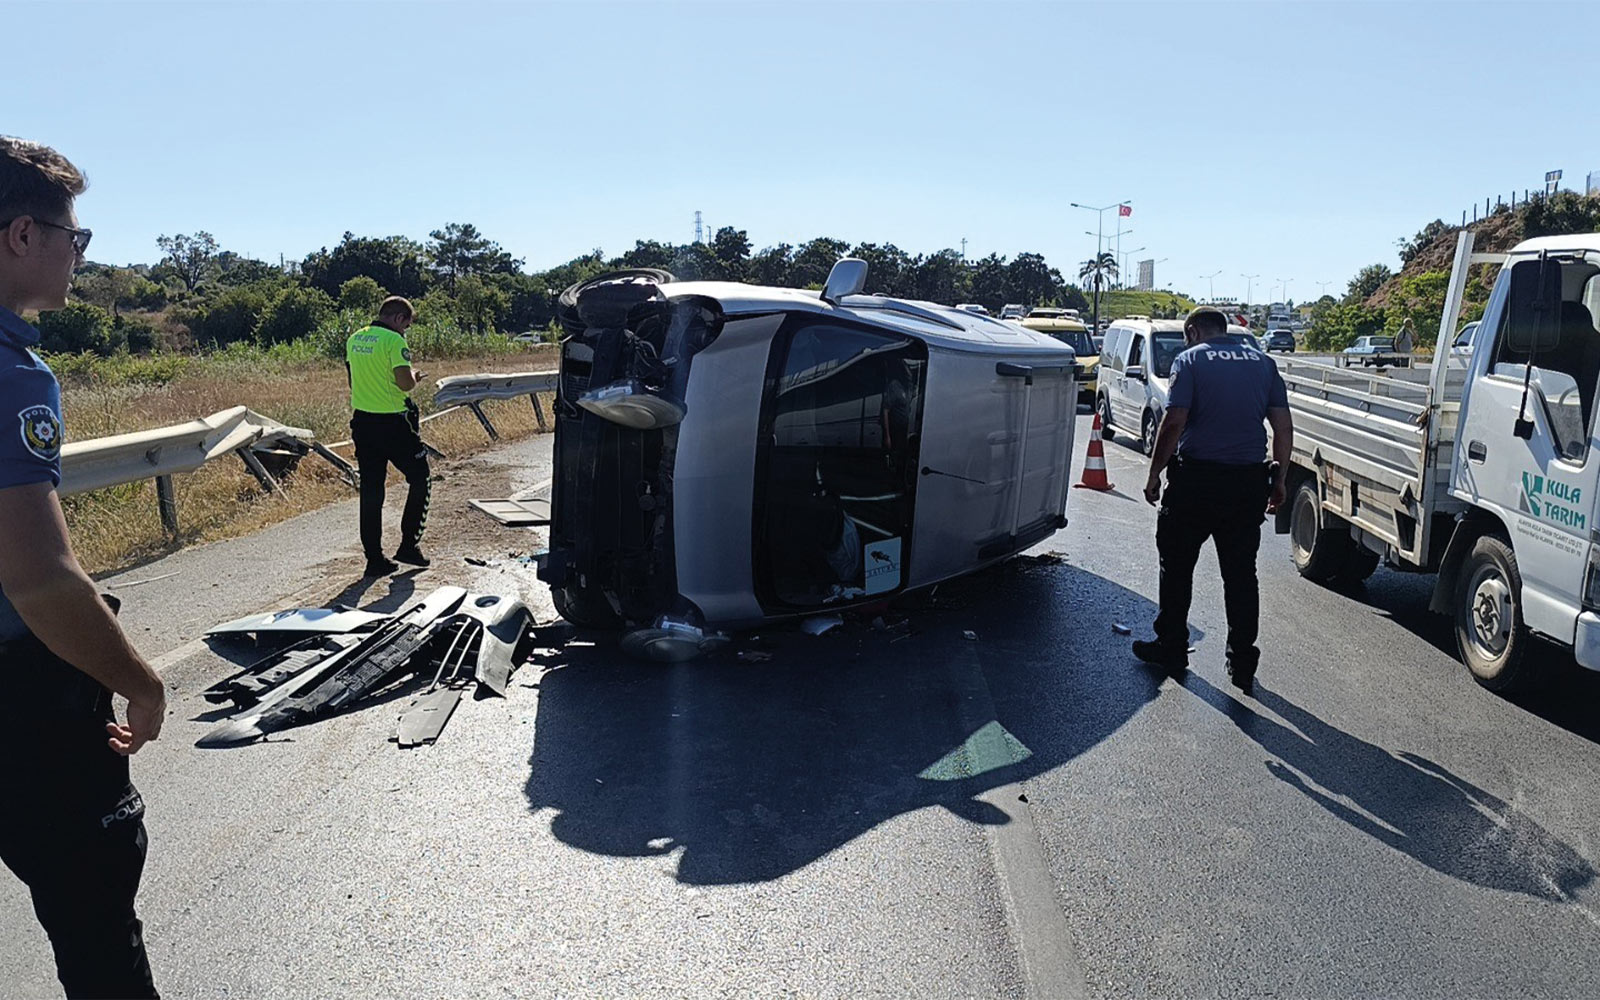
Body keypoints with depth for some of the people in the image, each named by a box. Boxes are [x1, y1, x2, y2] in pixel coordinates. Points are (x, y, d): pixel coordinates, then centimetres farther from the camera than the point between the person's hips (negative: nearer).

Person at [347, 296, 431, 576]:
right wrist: (414, 377, 1)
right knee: (419, 479, 11)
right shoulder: (394, 341, -13)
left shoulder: (354, 339, 11)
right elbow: (404, 383, -21)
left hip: (362, 421, 7)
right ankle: (408, 545, 11)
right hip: (392, 423, -7)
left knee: (370, 490, 9)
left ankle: (374, 558, 14)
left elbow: (357, 379, 18)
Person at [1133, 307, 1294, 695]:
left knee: (1177, 566, 10)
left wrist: (1154, 474, -6)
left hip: (1197, 478, -4)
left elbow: (1174, 422, -13)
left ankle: (1172, 648, 19)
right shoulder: (1262, 362, 12)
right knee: (1241, 575, 9)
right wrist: (1279, 478, 14)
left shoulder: (1190, 360, -2)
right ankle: (1243, 666, 13)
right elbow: (1283, 426, 8)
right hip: (1248, 482, 4)